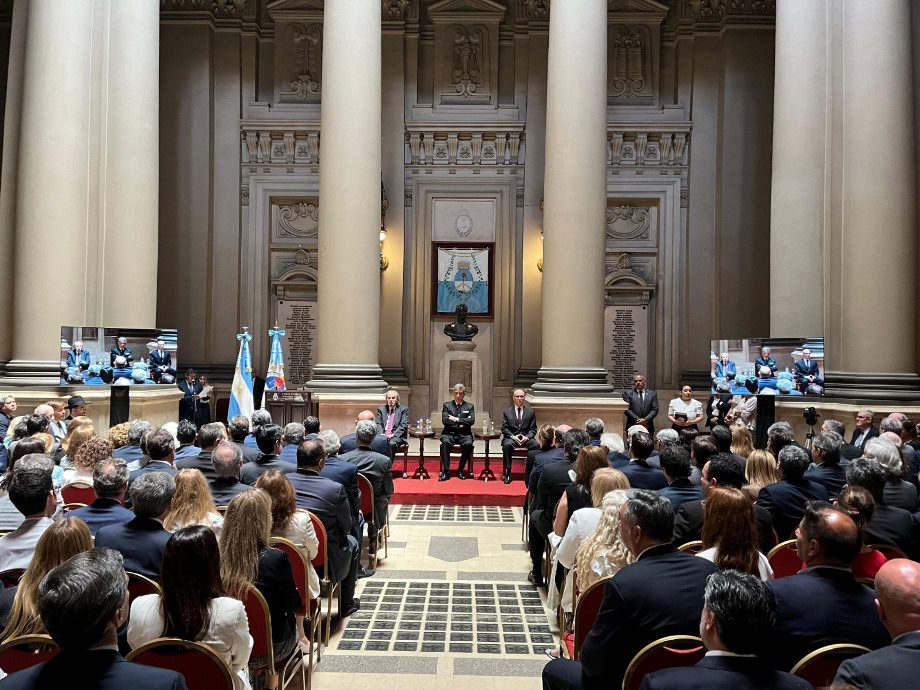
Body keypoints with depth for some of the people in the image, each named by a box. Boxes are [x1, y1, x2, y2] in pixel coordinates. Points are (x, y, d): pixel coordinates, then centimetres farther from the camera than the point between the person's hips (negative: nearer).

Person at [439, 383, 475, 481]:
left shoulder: (470, 406, 12)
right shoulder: (447, 405, 10)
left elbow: (471, 421, -5)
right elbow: (445, 420, -5)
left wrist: (456, 419, -11)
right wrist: (460, 424, -10)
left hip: (464, 435, 0)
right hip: (450, 433, 0)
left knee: (468, 444, -33)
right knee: (445, 442, -34)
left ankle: (460, 470, -14)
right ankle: (446, 471, -27)